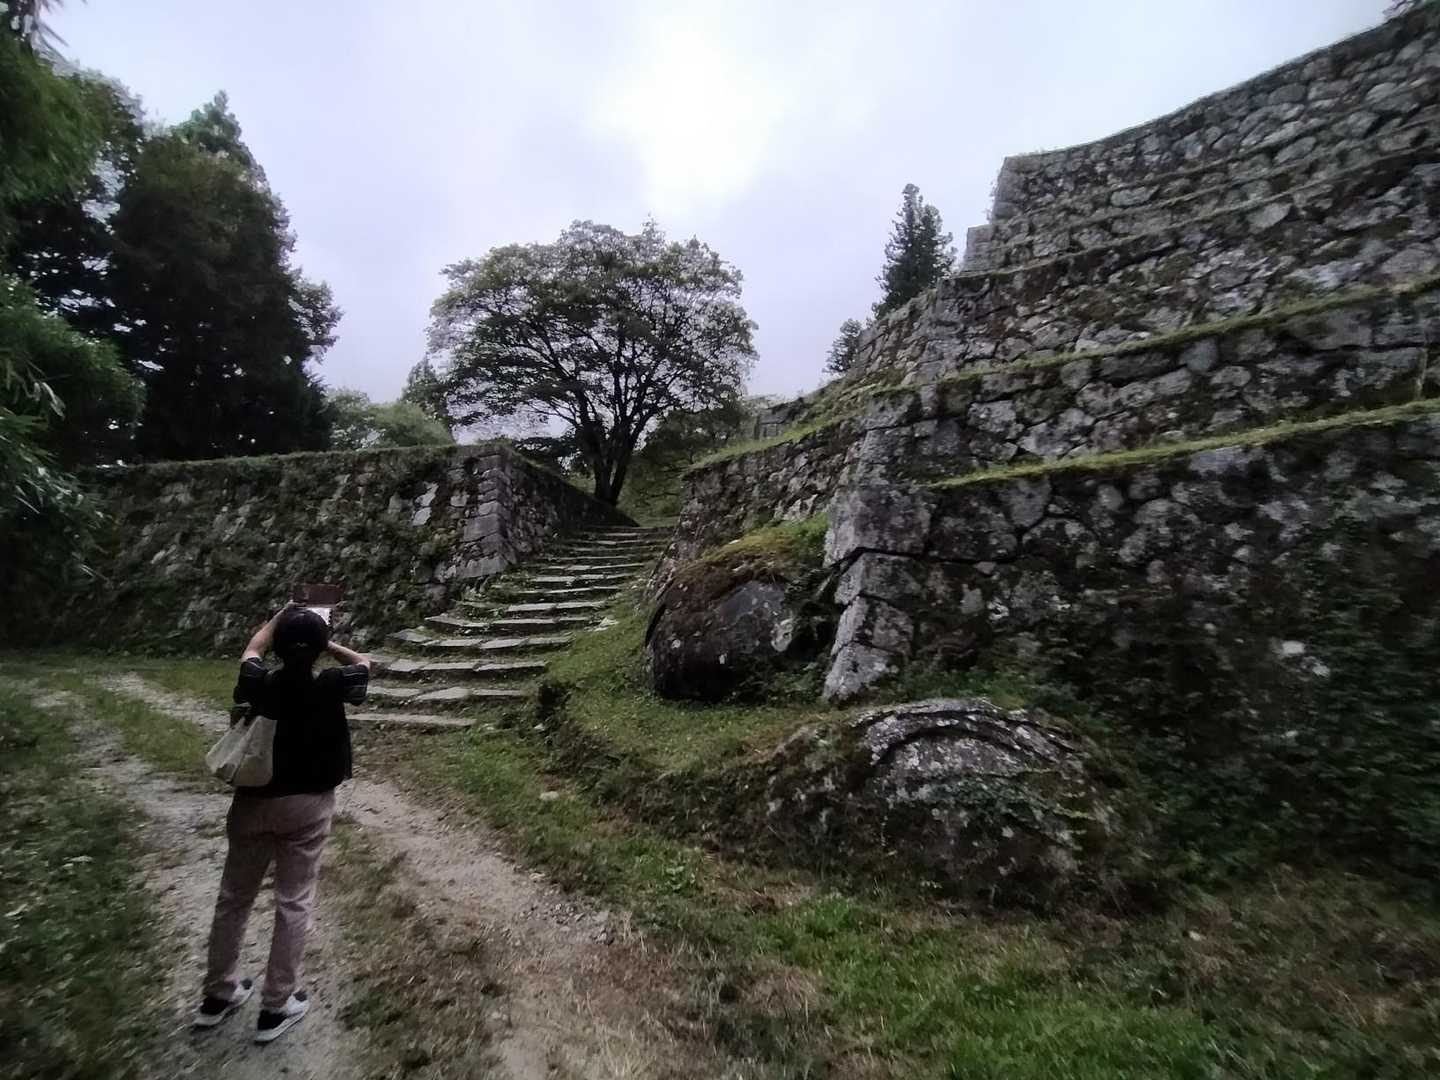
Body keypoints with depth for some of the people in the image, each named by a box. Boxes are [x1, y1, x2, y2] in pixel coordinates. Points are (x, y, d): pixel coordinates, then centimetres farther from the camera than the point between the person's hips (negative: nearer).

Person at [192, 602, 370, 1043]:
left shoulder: (259, 684, -11)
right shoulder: (330, 687, -19)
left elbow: (251, 651, 13)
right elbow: (363, 663, 3)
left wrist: (279, 618, 24)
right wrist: (327, 643, 2)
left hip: (254, 800, 3)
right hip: (307, 805, -3)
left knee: (233, 897, 20)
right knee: (294, 903, 8)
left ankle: (219, 993, 37)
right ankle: (277, 1006, 19)